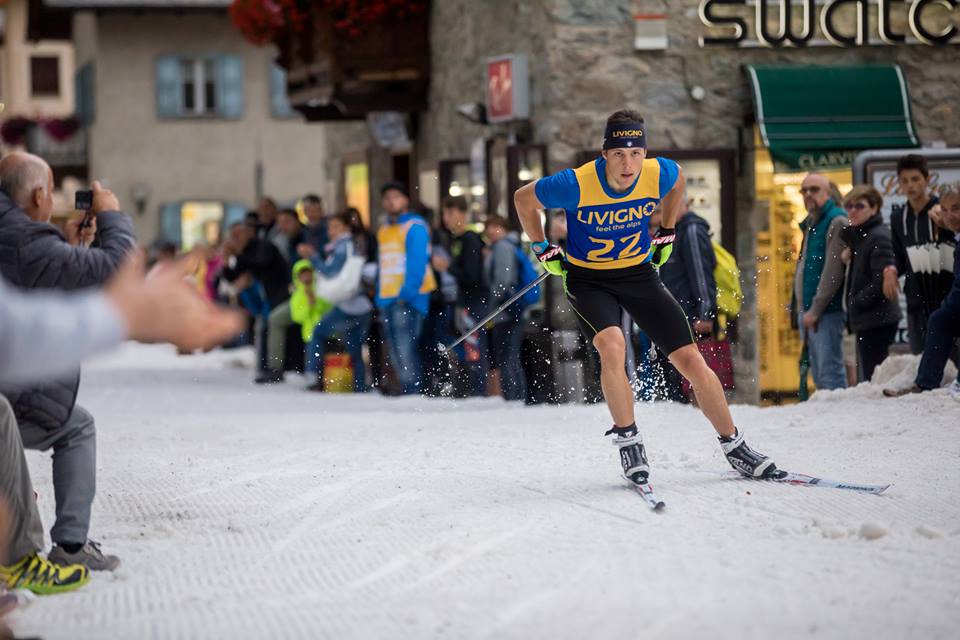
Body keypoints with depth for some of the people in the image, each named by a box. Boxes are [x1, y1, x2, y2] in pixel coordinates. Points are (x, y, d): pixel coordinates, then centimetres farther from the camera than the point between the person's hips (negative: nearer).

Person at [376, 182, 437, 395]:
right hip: (387, 301, 8)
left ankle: (413, 392, -15)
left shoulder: (415, 227, -6)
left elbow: (417, 265, -14)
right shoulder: (384, 230, 20)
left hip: (409, 299, -8)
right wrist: (380, 298, 15)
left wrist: (406, 294, -21)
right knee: (396, 353, 7)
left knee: (405, 350, -16)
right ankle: (406, 392, 12)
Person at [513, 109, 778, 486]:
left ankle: (734, 447, 11)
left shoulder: (660, 174, -17)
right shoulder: (576, 184, -26)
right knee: (612, 345, -32)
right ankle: (628, 443, -14)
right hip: (588, 280, -3)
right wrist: (543, 250, -2)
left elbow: (677, 180, 11)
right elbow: (523, 199, -7)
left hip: (639, 273, 3)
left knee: (691, 360, -4)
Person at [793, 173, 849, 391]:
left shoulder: (836, 222, -10)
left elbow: (833, 270, -16)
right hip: (808, 310, 9)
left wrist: (816, 309, -18)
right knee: (818, 374, 10)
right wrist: (802, 307, 17)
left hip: (826, 312, -9)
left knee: (829, 372, -12)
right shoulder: (810, 224, 19)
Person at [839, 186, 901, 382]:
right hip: (866, 321, 10)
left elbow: (881, 281, -20)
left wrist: (856, 303, -13)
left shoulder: (878, 237, -13)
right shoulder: (858, 236, 16)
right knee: (869, 377, 12)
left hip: (878, 320, -10)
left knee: (873, 376, -11)